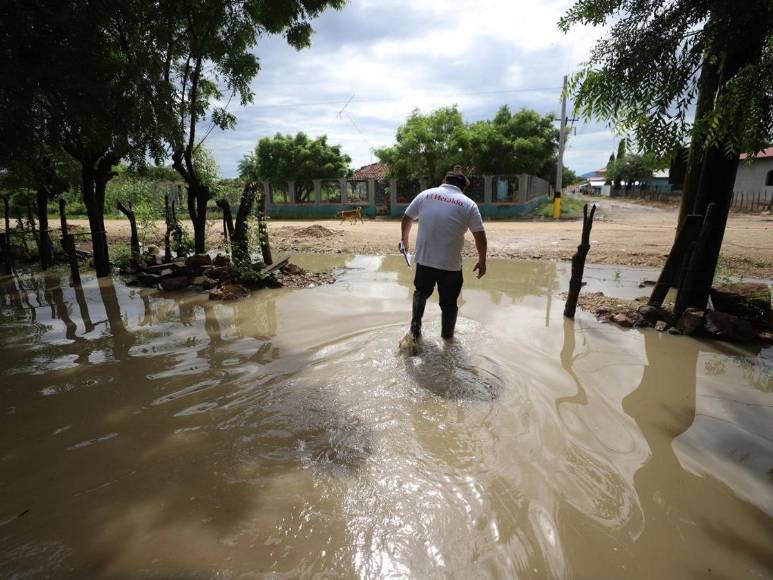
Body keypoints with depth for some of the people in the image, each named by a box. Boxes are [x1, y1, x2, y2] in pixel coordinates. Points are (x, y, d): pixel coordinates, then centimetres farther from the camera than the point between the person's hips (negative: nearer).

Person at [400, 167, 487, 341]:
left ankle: (415, 327, 25)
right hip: (451, 265, -2)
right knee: (449, 302, 14)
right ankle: (447, 337, 27)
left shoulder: (425, 195, 4)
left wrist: (405, 240, 26)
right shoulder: (469, 204, -1)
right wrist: (482, 261, 7)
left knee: (421, 293, 26)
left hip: (424, 260, 2)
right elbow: (480, 236, -4)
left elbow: (406, 220, 11)